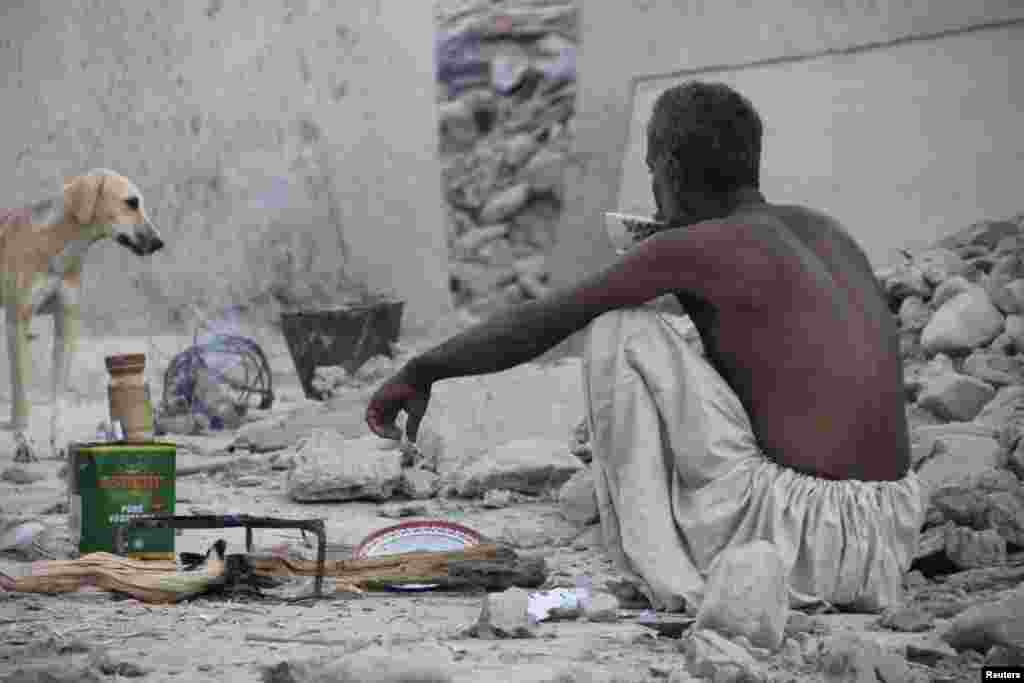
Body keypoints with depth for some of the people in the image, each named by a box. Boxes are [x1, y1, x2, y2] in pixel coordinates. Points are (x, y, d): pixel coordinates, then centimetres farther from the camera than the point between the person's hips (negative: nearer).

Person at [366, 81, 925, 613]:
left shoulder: (690, 247, -4)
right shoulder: (829, 233, 17)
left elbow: (533, 327, 2)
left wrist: (421, 372, 17)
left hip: (798, 544, -7)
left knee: (618, 328, 4)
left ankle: (660, 573, 4)